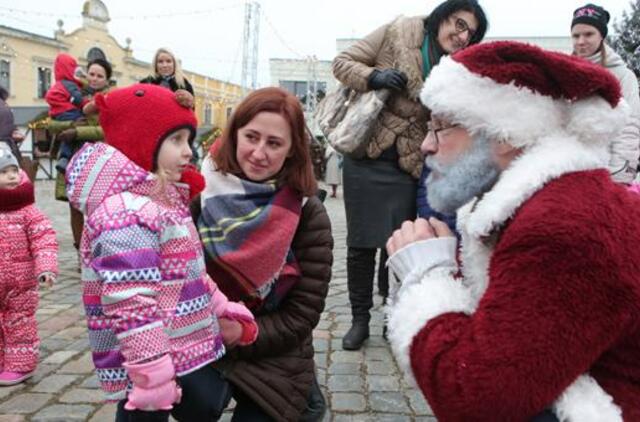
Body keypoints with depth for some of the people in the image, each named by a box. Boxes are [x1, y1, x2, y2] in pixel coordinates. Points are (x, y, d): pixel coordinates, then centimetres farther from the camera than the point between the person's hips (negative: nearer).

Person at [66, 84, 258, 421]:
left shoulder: (161, 200, 10)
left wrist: (222, 311, 16)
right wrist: (152, 379, -26)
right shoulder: (126, 214, -25)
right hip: (149, 365, -10)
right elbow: (131, 307, -28)